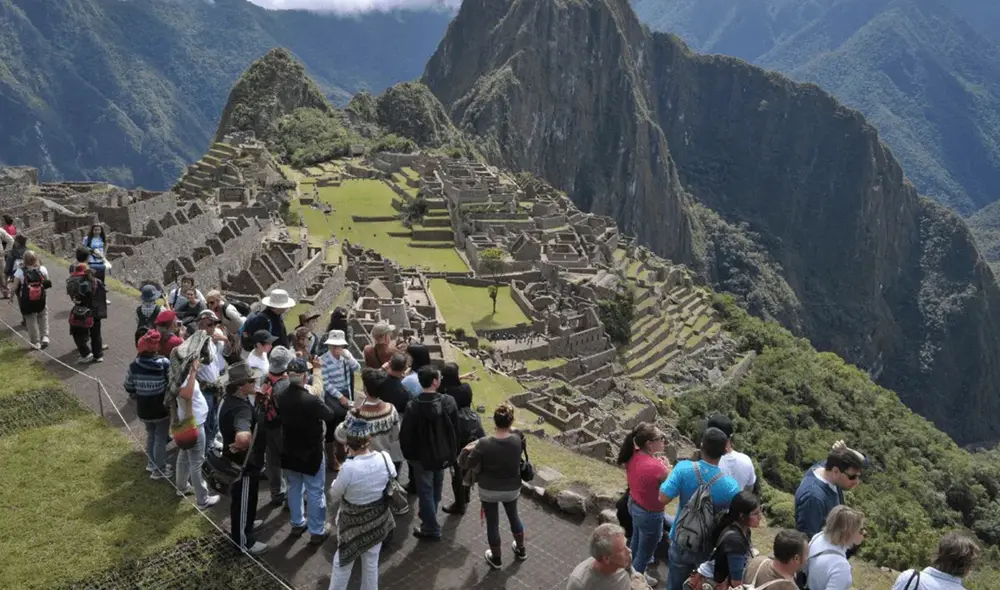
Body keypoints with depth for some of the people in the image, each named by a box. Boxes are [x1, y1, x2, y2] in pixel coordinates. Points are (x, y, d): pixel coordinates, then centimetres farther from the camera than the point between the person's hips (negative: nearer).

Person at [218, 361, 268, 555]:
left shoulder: (232, 399, -4)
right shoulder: (241, 408, -36)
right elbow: (243, 436, -56)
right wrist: (239, 447, -35)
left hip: (239, 461, 9)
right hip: (244, 463, -9)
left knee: (243, 499, 30)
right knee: (243, 501, 10)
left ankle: (244, 524, 52)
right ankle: (244, 542, 29)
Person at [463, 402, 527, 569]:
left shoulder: (483, 444, -27)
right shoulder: (518, 439, -21)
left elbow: (472, 467, -15)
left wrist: (474, 449, 2)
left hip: (489, 491, -2)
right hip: (512, 489, 2)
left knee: (492, 523, 18)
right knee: (513, 516, 28)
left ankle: (496, 559, 36)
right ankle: (521, 549, 47)